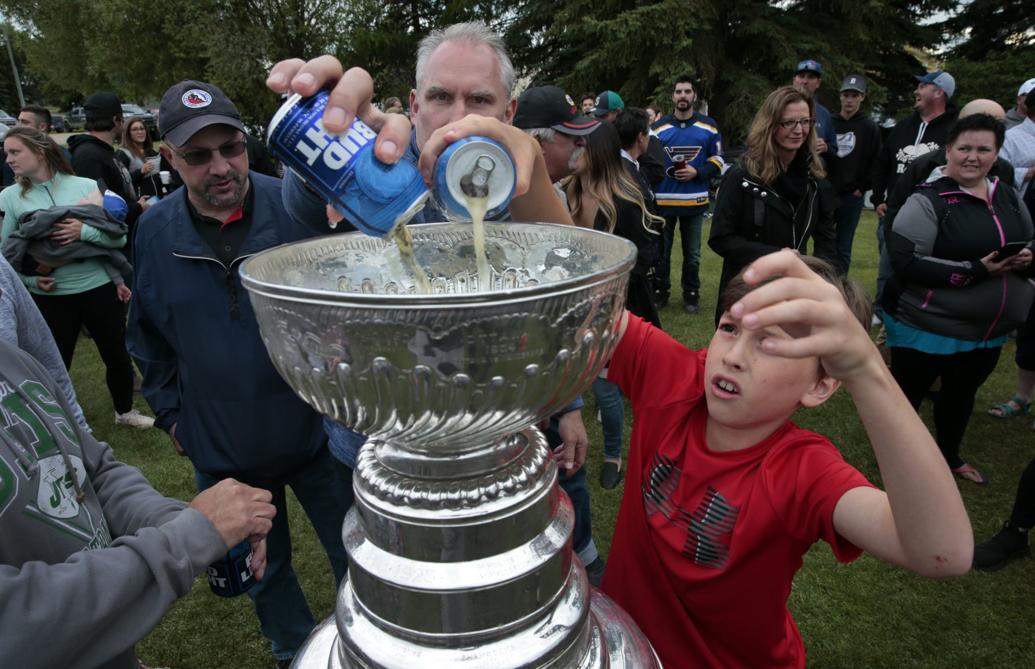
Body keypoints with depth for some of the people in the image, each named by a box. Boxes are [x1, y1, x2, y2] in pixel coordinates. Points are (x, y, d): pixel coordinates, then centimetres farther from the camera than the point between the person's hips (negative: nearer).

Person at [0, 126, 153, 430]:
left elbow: (120, 235, -5)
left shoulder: (87, 186, -4)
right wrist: (30, 279, -14)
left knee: (117, 355, 14)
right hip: (50, 298, 0)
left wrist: (85, 231, -20)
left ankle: (125, 410, 38)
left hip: (100, 288, 0)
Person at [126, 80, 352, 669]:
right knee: (263, 571, 24)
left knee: (356, 556, 16)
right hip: (223, 450, 3)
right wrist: (170, 410, 9)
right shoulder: (156, 231, -6)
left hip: (318, 429, -2)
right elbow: (149, 335, 8)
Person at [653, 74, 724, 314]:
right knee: (661, 250, 7)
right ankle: (660, 291, 22)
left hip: (695, 201, 0)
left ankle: (691, 294, 24)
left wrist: (697, 172, -12)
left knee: (692, 253, 10)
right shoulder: (660, 127, 5)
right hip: (663, 200, 0)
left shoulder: (709, 126, 4)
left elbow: (717, 161, 6)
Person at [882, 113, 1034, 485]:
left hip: (988, 329, 8)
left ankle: (949, 456, 46)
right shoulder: (928, 201, -17)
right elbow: (906, 262, -26)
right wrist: (976, 270, -28)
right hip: (926, 327, -7)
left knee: (962, 394, 24)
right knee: (907, 394, 8)